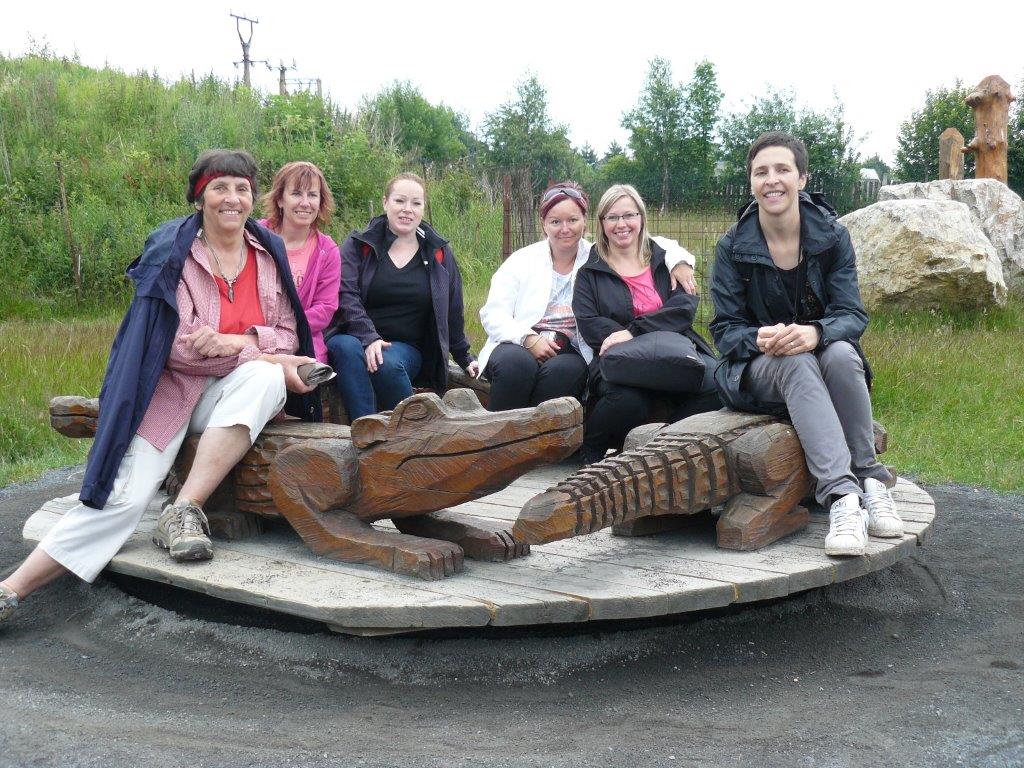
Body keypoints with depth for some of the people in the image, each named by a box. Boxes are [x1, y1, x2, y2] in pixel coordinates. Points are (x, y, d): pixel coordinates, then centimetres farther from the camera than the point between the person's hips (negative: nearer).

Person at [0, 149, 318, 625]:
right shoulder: (170, 254, -5)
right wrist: (266, 354, -19)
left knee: (265, 377, -33)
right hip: (174, 388, -2)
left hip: (241, 390, 3)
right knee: (126, 492, -19)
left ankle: (185, 510, -32)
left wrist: (241, 341, -17)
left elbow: (287, 335, 6)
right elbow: (178, 343, -14)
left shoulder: (269, 253, 6)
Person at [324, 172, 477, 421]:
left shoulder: (439, 253, 14)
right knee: (347, 349, -37)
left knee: (388, 364, -35)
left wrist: (465, 359, 23)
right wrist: (369, 338, -22)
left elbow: (452, 313, 21)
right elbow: (346, 296, -6)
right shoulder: (358, 245, 7)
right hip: (353, 337, 0)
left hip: (407, 347, 1)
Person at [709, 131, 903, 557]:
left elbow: (854, 315, -8)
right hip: (757, 372, -1)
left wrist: (816, 332, -33)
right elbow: (725, 329, -4)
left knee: (841, 354, -34)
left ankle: (870, 482, -25)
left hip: (823, 354, 1)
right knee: (796, 363, -36)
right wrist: (760, 340, -28)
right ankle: (842, 495, -47)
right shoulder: (732, 247, -3)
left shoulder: (832, 236, -1)